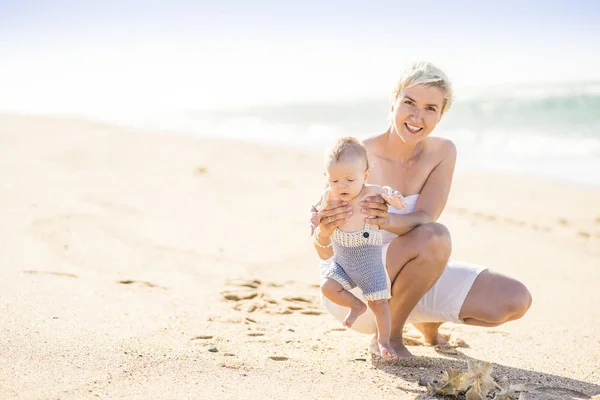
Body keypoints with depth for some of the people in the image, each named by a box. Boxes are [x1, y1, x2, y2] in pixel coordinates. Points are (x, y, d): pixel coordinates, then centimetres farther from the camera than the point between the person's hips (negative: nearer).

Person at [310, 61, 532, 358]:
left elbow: (424, 218, -22)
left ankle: (427, 322, 18)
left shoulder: (442, 152, -6)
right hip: (351, 289, -6)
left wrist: (388, 220, -45)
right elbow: (325, 253, -19)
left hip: (405, 279, 6)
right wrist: (324, 233, -44)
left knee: (515, 301, -8)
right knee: (435, 238, -34)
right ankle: (388, 336, -11)